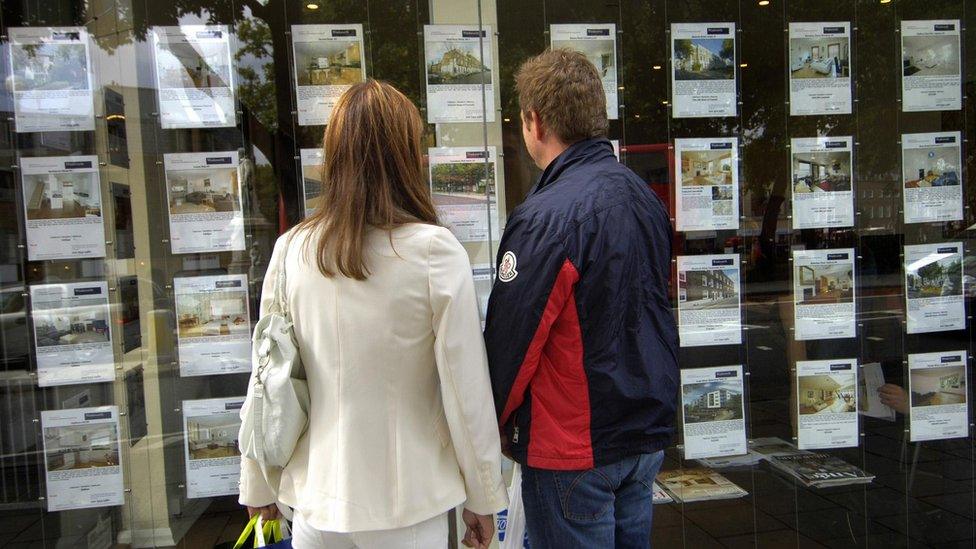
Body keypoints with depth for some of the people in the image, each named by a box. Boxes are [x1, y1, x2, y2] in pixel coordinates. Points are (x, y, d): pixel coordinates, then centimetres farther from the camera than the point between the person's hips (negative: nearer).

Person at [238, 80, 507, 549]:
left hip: (316, 498, 3)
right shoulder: (435, 251, -16)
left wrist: (259, 486, 13)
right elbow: (466, 389, -13)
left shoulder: (291, 250, -8)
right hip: (408, 506, -2)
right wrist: (482, 497, 1)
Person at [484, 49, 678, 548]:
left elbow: (512, 338, -19)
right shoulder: (643, 195, 3)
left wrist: (493, 421, -2)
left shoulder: (545, 217, -23)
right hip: (649, 433, 8)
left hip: (574, 450, -8)